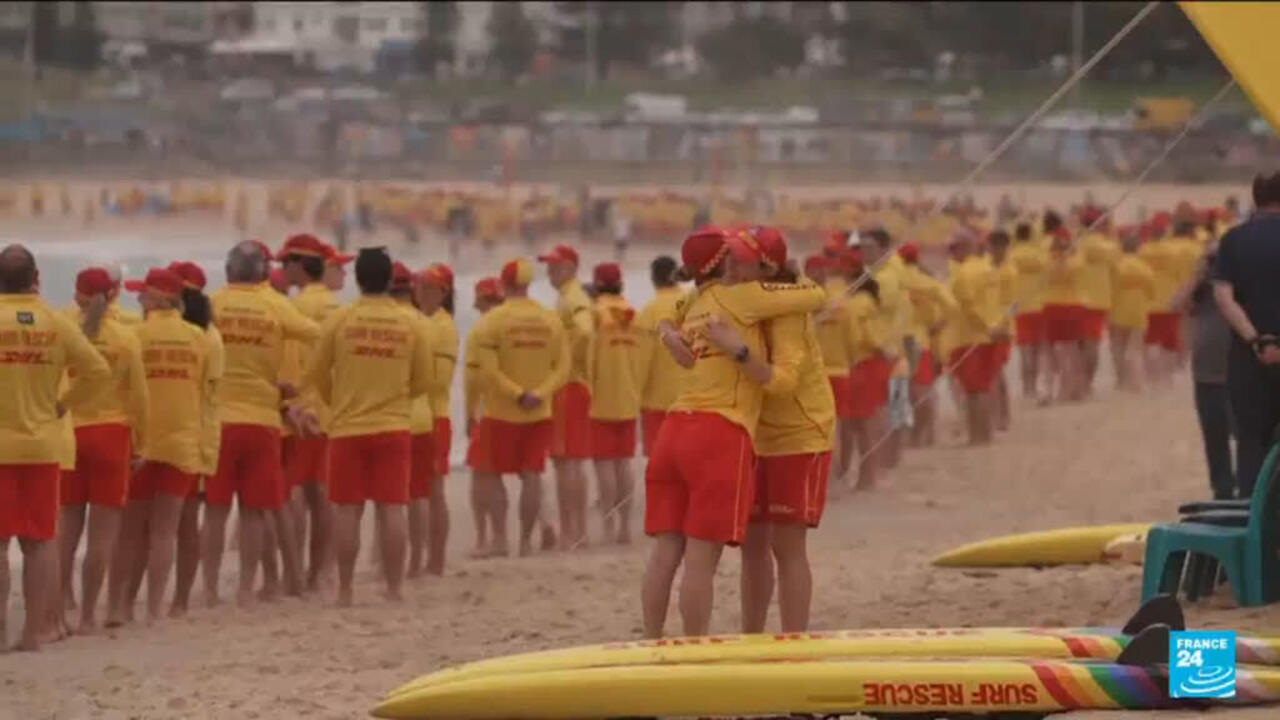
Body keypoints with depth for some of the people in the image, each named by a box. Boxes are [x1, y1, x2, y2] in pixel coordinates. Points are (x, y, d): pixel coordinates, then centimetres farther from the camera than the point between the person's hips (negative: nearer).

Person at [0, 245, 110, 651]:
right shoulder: (57, 324, 1)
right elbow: (98, 371, -1)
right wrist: (64, 406, 9)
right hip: (43, 445, 3)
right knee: (40, 541, 8)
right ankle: (34, 631, 7)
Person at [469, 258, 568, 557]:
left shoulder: (492, 320, -9)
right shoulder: (551, 320, 4)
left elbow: (488, 371, -16)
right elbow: (562, 367, -1)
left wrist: (517, 395, -13)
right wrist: (540, 394, -9)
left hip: (500, 412, -3)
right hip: (540, 413, 3)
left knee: (490, 474, 8)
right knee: (532, 476, 7)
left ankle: (499, 538, 2)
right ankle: (526, 541, 7)